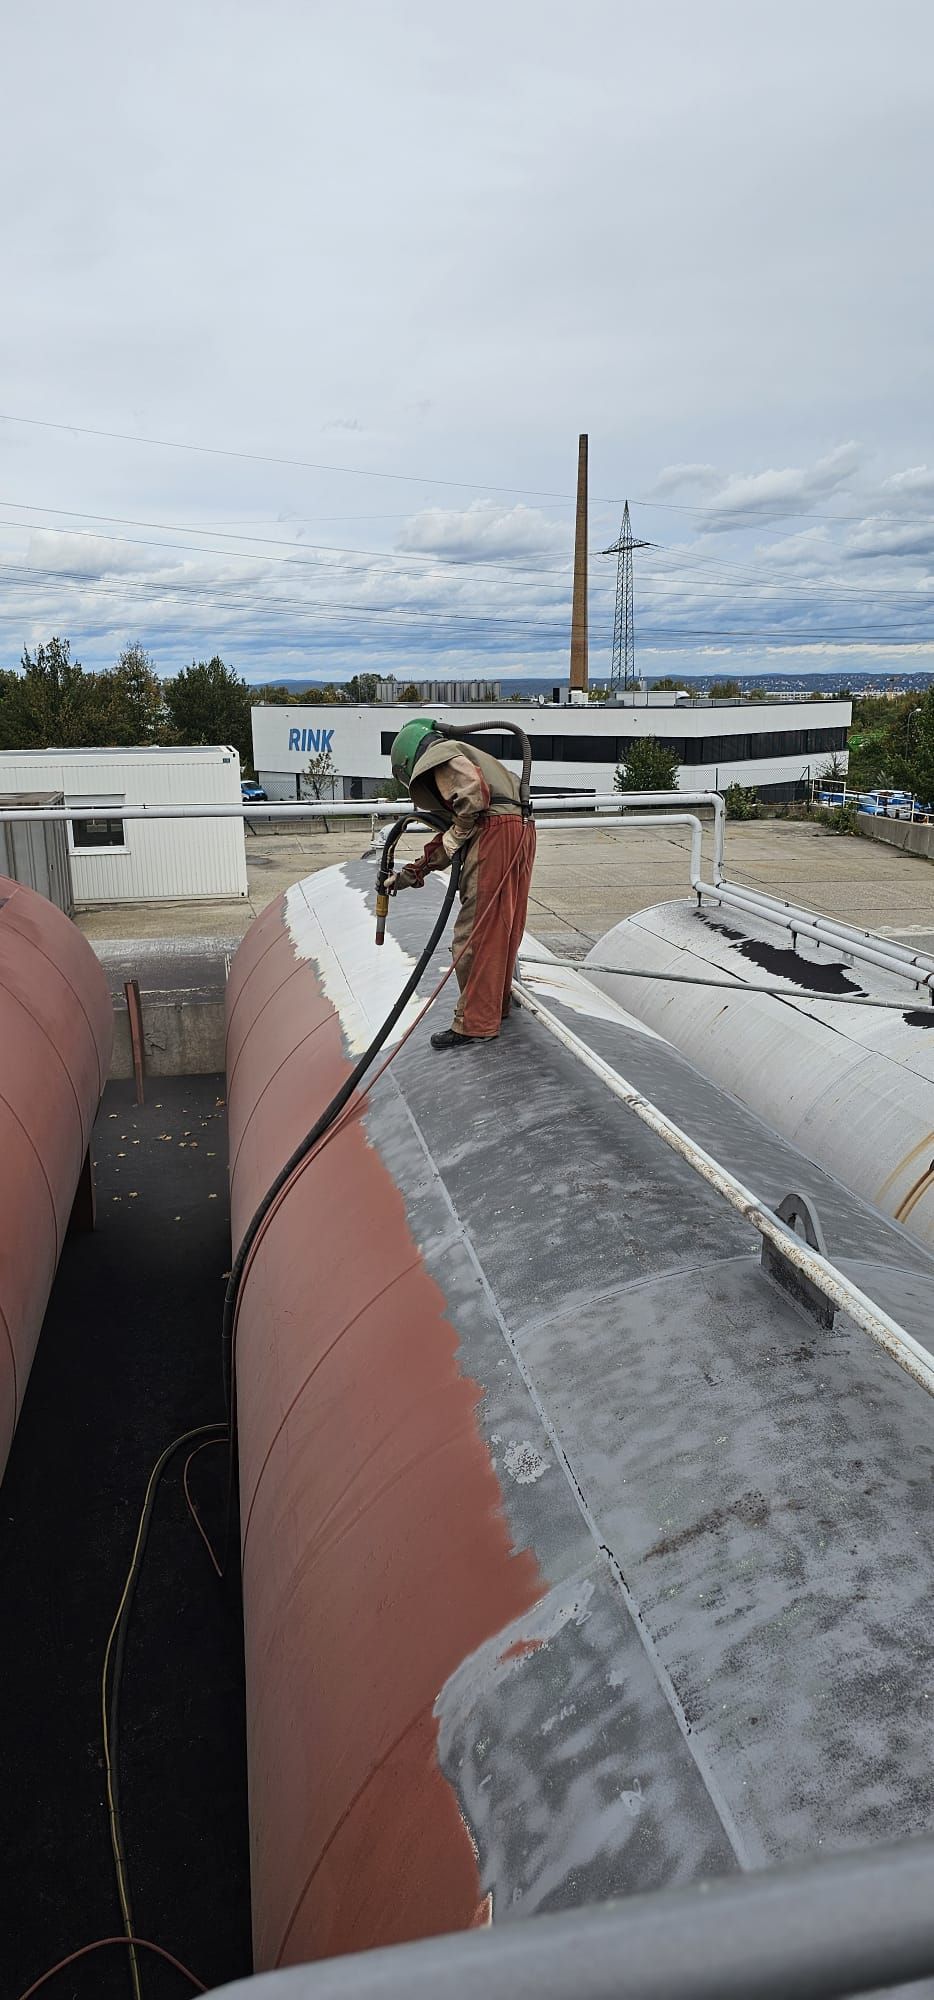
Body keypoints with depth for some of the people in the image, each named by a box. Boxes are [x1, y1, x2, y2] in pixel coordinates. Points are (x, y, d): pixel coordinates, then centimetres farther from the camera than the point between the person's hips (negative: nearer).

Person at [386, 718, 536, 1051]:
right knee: (499, 928, 20)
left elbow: (474, 790, -18)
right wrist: (408, 875, 33)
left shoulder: (439, 754, 3)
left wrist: (457, 833, -5)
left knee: (474, 934, -6)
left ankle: (474, 1024, -1)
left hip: (495, 833, -10)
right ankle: (497, 1003, 33)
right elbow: (445, 843, 32)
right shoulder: (461, 760, 33)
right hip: (519, 832, 10)